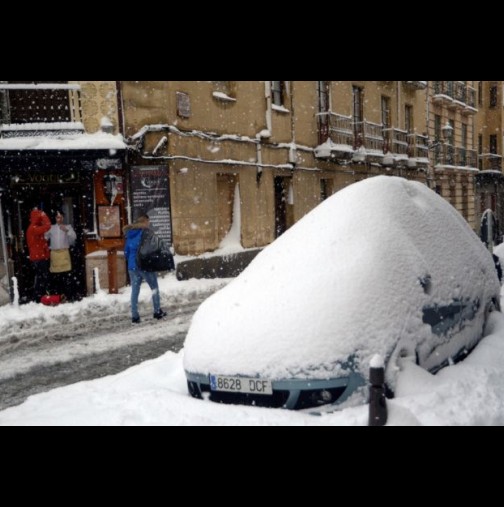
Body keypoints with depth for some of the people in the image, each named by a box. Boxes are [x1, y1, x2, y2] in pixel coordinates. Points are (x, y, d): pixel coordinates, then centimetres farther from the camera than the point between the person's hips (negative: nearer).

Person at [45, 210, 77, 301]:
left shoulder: (68, 226, 12)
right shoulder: (51, 228, 15)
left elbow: (74, 237, -1)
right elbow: (45, 238, 12)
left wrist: (67, 231, -15)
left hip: (64, 252, -2)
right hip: (54, 253, 2)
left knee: (67, 275, -8)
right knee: (55, 276, 3)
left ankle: (69, 296, -7)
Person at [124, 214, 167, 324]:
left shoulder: (129, 234, 10)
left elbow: (126, 251, 15)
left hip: (132, 266, 5)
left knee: (135, 291, 7)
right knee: (154, 288, 10)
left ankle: (134, 316, 5)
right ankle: (157, 311, 15)